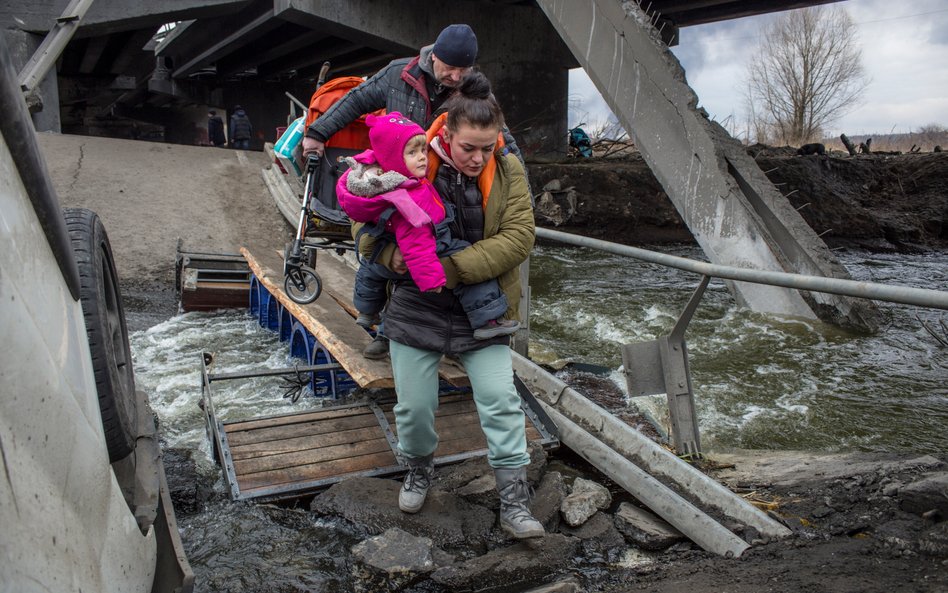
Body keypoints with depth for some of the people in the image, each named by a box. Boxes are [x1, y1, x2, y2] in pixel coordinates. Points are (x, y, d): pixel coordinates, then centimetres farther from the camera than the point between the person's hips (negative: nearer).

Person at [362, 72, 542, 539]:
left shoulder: (508, 171, -6)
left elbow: (518, 237, -15)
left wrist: (452, 268, -23)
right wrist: (396, 258, -20)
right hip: (416, 308, 0)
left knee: (501, 403, -2)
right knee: (414, 405, 9)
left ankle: (515, 503, 13)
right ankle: (419, 469, 40)